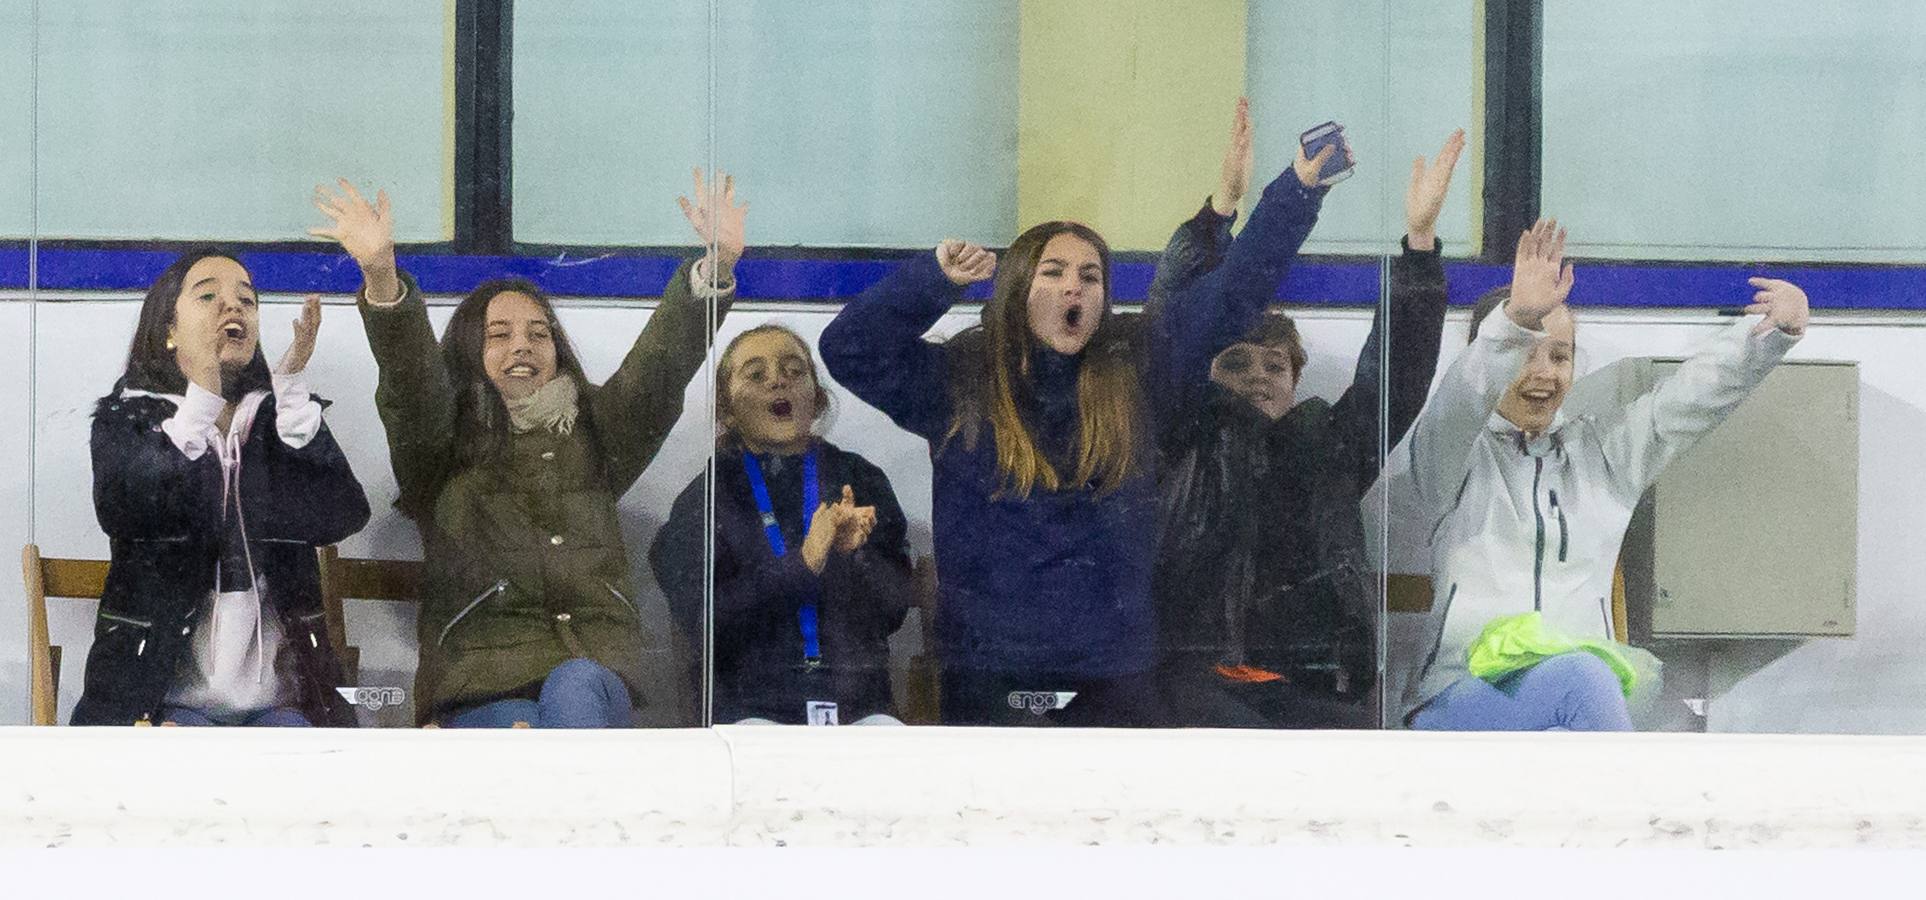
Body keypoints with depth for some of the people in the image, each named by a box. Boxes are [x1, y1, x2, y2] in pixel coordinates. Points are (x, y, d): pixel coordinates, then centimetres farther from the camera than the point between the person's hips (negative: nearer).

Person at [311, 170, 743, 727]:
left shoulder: (594, 434, 24)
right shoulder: (443, 445, 17)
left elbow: (662, 363, 9)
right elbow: (411, 379, -3)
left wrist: (717, 267, -8)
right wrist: (381, 276, -23)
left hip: (596, 666, 1)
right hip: (482, 676, -1)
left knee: (573, 688, -35)